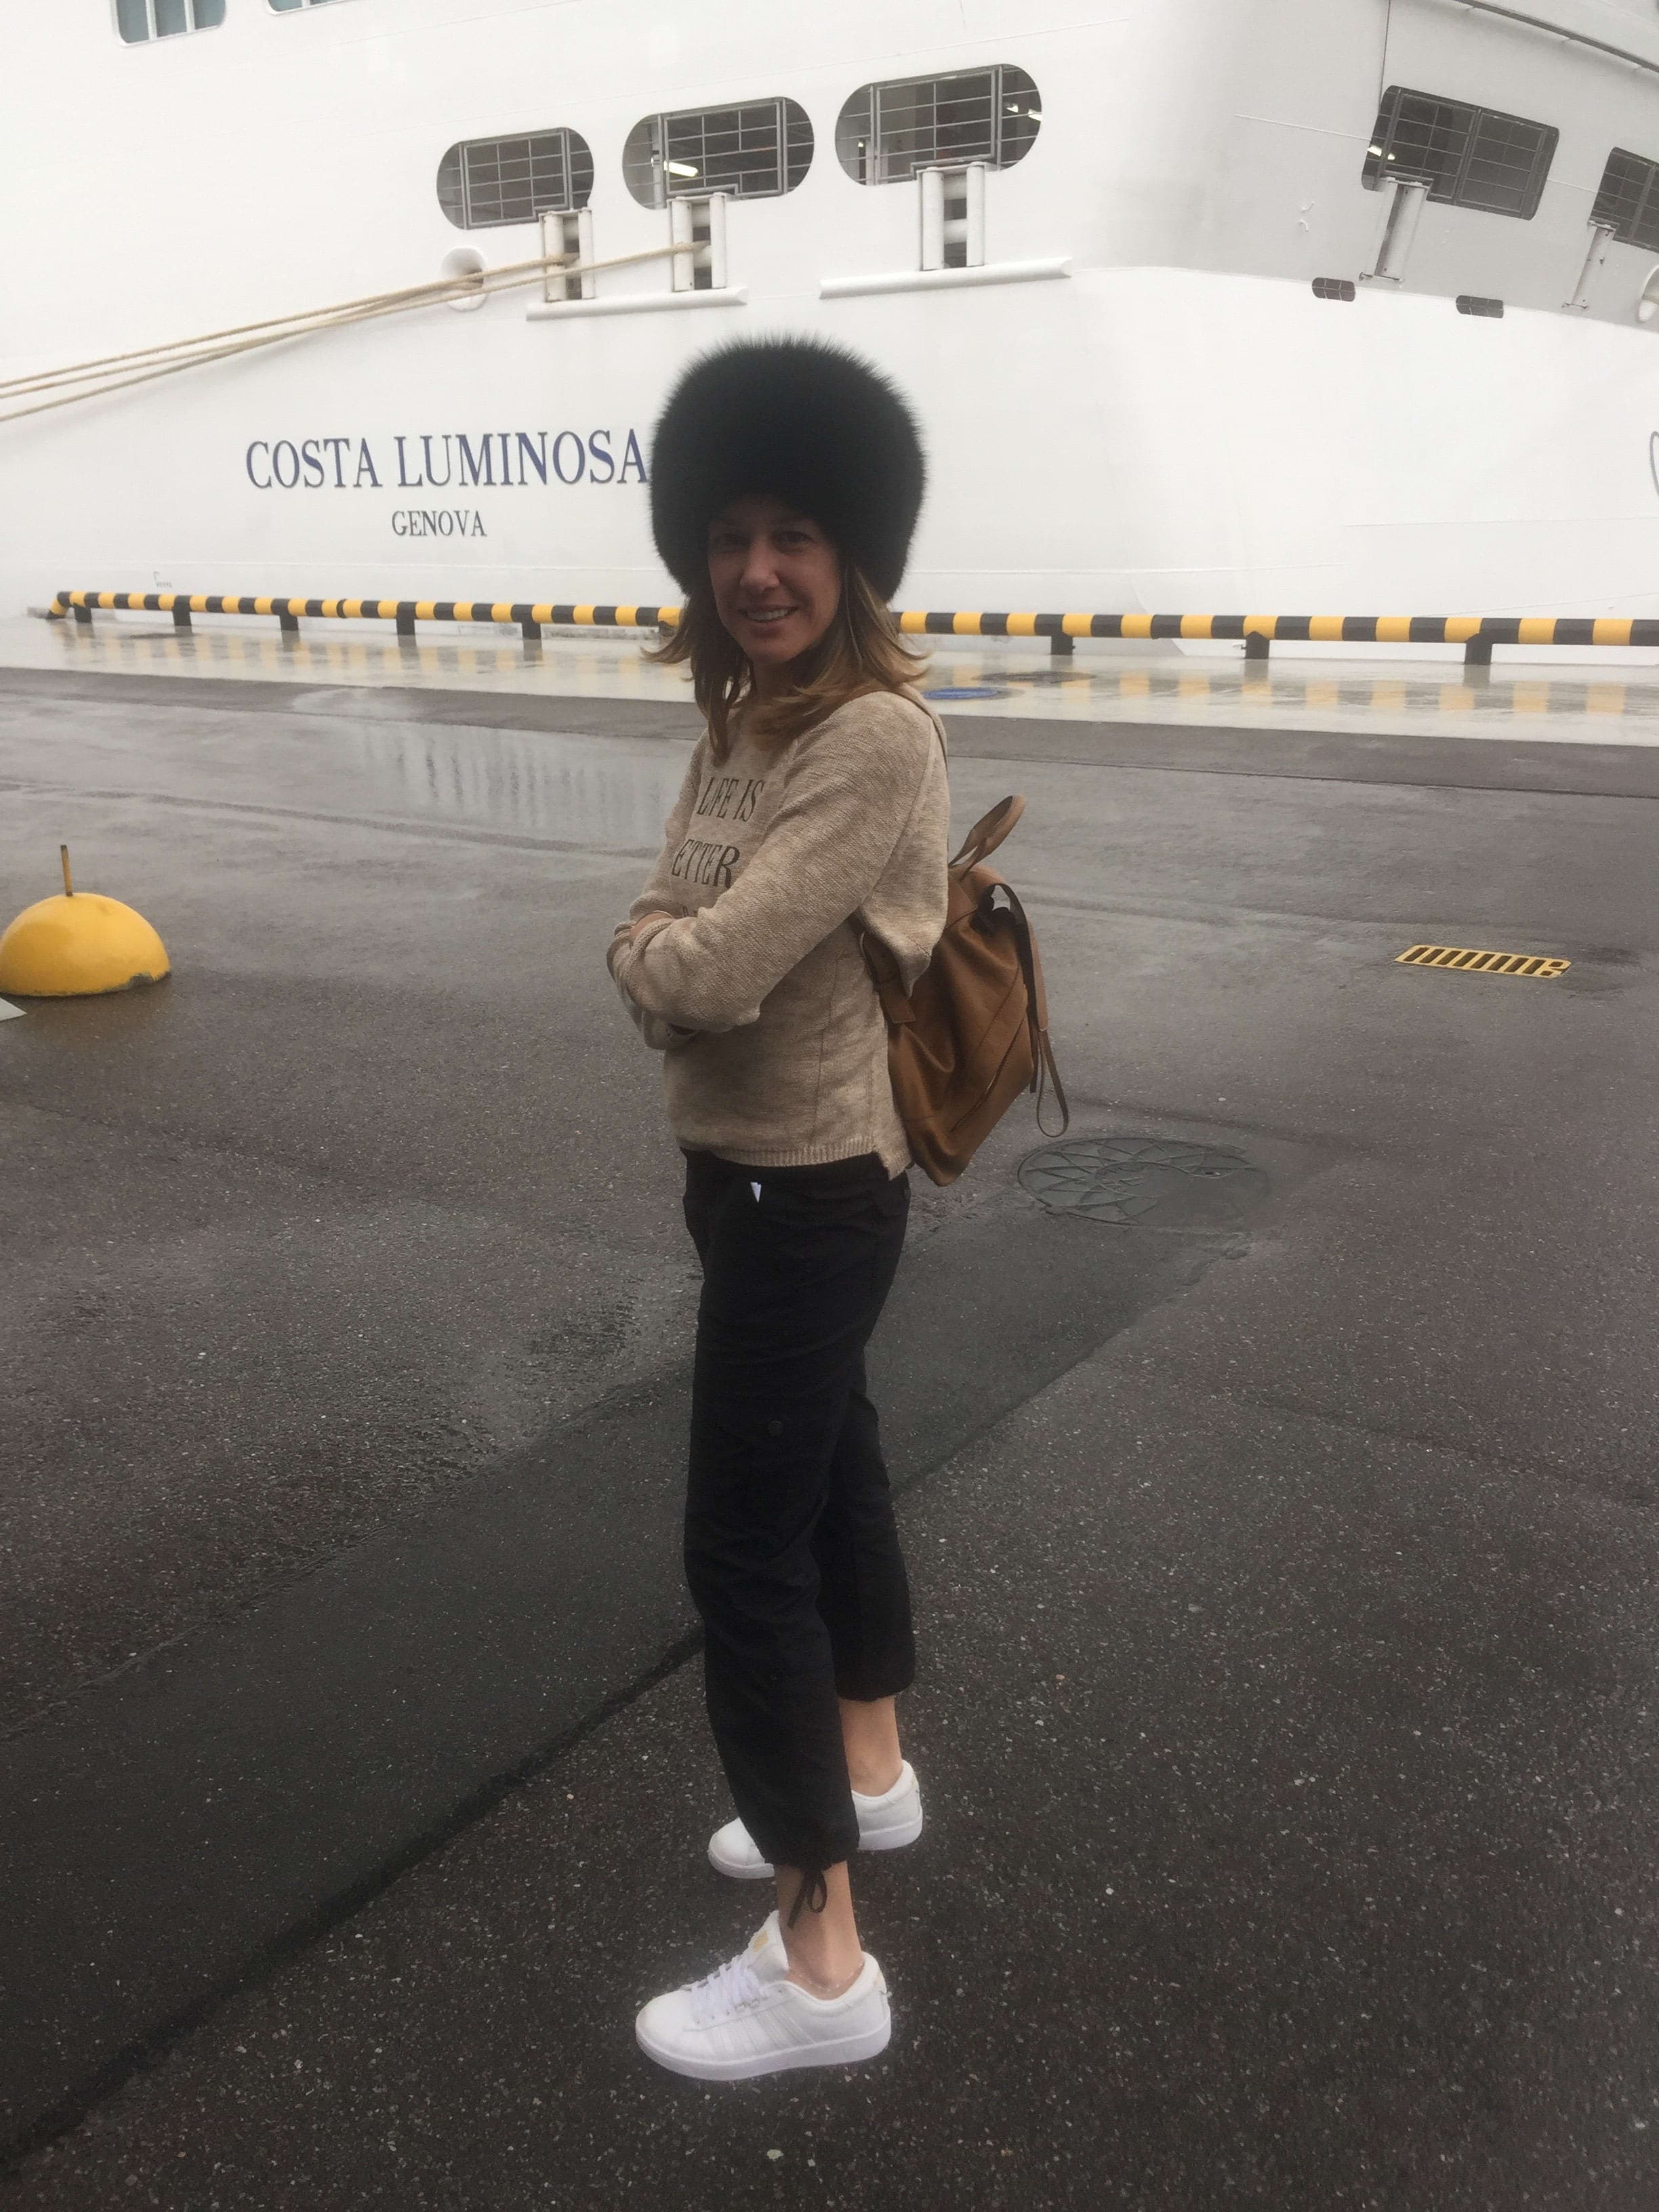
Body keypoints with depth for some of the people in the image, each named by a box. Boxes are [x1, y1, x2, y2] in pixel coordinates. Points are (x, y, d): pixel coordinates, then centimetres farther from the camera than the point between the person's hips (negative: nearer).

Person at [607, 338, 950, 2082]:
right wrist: (668, 952, -9)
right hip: (750, 1168, 9)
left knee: (742, 1549, -2)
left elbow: (707, 968, -28)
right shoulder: (743, 717, 5)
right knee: (825, 1470, 22)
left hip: (809, 1191, -9)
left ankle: (821, 1967, 13)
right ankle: (869, 1772, 45)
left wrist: (650, 944, -9)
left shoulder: (876, 739, -24)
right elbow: (668, 978, 11)